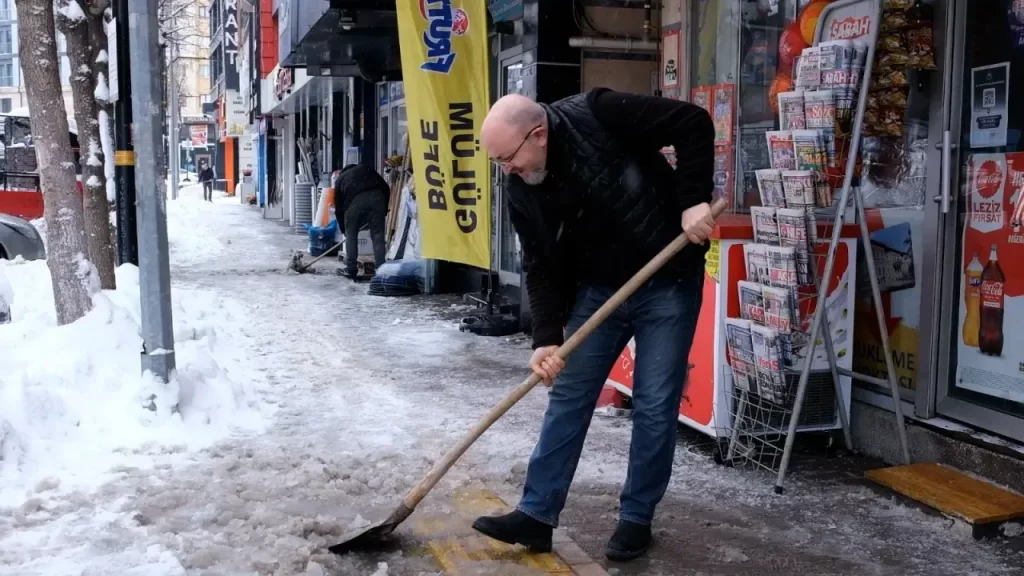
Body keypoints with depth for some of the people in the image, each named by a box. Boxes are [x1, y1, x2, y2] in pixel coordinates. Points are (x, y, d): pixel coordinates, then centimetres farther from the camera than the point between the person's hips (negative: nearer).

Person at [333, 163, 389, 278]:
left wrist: (344, 229, 38)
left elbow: (338, 207, 30)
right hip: (377, 195, 2)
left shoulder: (340, 178, 33)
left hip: (356, 199, -1)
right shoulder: (367, 170, 36)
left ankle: (351, 270, 15)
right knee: (378, 236, 7)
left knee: (351, 235, 15)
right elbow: (386, 188, 22)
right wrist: (384, 210, 26)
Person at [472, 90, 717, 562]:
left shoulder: (598, 116, -23)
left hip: (668, 282, -5)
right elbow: (542, 268, -5)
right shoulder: (521, 190, -7)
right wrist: (547, 339, -15)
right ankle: (537, 514, 12)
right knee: (567, 397, 4)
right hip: (598, 289, 5)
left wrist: (694, 200, -26)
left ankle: (636, 519, 15)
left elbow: (693, 123, -19)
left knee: (654, 405, 0)